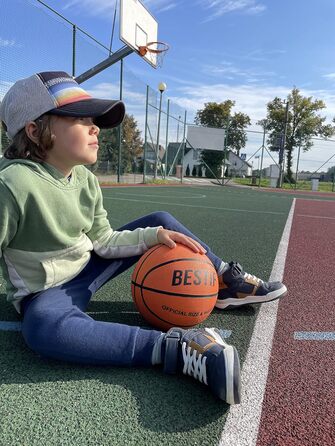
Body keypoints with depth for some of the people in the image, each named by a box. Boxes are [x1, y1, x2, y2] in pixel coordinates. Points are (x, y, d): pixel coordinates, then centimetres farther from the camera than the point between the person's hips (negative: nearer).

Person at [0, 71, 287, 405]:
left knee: (160, 223, 4)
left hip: (89, 266, 7)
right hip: (45, 294, -6)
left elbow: (103, 242, -1)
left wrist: (155, 235, -13)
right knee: (45, 328, -43)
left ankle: (227, 283, 11)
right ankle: (180, 349, -39)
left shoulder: (84, 178, -6)